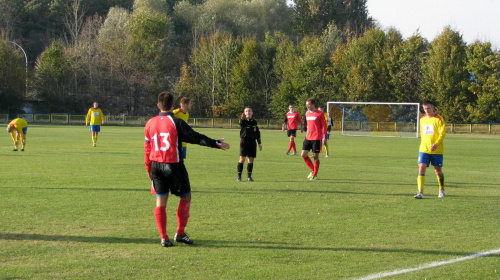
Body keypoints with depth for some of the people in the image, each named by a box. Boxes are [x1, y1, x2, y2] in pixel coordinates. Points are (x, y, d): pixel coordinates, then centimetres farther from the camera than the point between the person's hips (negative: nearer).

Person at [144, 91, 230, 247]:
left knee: (161, 201, 7)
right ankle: (180, 233, 7)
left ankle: (163, 237, 3)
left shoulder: (150, 123, 6)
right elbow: (196, 138, -11)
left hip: (156, 166, 5)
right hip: (174, 165, -5)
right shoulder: (176, 123, -9)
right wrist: (217, 144, -5)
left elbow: (147, 148, 10)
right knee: (186, 197, 10)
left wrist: (149, 169, 19)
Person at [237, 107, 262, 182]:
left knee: (251, 160, 5)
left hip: (252, 142, 4)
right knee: (242, 159, -7)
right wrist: (242, 119, -51)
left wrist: (259, 143, 17)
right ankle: (239, 176, -2)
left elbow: (257, 132, 18)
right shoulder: (243, 121, -2)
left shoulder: (254, 122, 11)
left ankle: (249, 176, 13)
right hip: (244, 141, -4)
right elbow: (241, 124, -27)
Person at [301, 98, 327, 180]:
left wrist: (324, 137, -12)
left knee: (316, 156, -1)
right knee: (303, 154, -1)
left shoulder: (319, 114, -6)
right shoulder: (307, 113, 12)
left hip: (316, 138, -6)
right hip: (308, 138, 6)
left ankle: (314, 175, 10)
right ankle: (312, 170, 16)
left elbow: (324, 125, -6)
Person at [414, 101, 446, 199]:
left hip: (436, 150, -4)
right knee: (421, 168, -11)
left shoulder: (438, 119, -6)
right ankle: (420, 192, -16)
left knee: (438, 170, 8)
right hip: (424, 149, 4)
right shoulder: (422, 119, 12)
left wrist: (436, 144, -25)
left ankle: (441, 190, 29)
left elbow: (442, 133, -12)